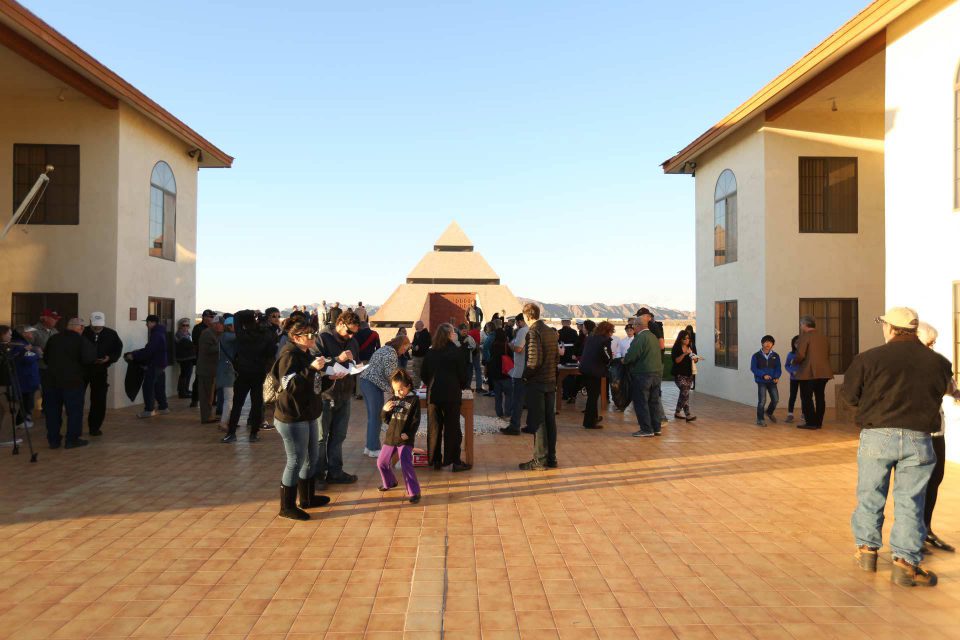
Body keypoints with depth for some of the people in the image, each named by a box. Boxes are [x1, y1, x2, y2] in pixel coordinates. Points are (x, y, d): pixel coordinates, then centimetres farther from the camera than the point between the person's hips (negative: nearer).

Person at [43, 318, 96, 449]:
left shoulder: (53, 338, 8)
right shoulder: (82, 341, -9)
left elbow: (45, 358, 15)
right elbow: (88, 359, -19)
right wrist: (92, 351, 1)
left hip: (52, 380, 5)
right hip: (72, 381, -5)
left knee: (52, 411, 12)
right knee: (74, 410, 5)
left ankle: (53, 440, 16)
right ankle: (72, 439, 6)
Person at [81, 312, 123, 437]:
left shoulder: (111, 334, -2)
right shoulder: (82, 333, -10)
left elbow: (118, 348, 7)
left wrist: (110, 358, -11)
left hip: (100, 371, 2)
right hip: (82, 369, -2)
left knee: (99, 400, 4)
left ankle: (94, 427, 16)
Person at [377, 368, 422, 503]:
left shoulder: (414, 400, -6)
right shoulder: (392, 400, 8)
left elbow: (416, 420, -8)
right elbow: (385, 420, 11)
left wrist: (408, 433, -19)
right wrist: (385, 410, -10)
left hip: (405, 440, -6)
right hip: (390, 437, 6)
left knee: (406, 465, -16)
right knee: (381, 462, 16)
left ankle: (414, 492, -8)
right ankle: (389, 482, 41)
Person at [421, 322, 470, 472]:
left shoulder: (430, 352, 7)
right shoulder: (456, 351, -5)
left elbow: (423, 374, 10)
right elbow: (463, 373, -3)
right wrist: (463, 386, 15)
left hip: (433, 394, 4)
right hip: (451, 393, -4)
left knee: (434, 427, 11)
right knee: (452, 427, 2)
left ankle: (436, 460, 15)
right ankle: (455, 461, 6)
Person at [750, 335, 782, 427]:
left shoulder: (775, 356, 3)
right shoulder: (756, 356, -5)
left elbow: (778, 368, 3)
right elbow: (753, 368, -6)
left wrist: (777, 377, -14)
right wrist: (763, 375, -18)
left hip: (772, 381, 3)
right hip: (761, 381, -3)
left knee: (775, 399, 3)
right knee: (762, 400, -8)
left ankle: (769, 412, 34)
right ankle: (760, 419, 6)